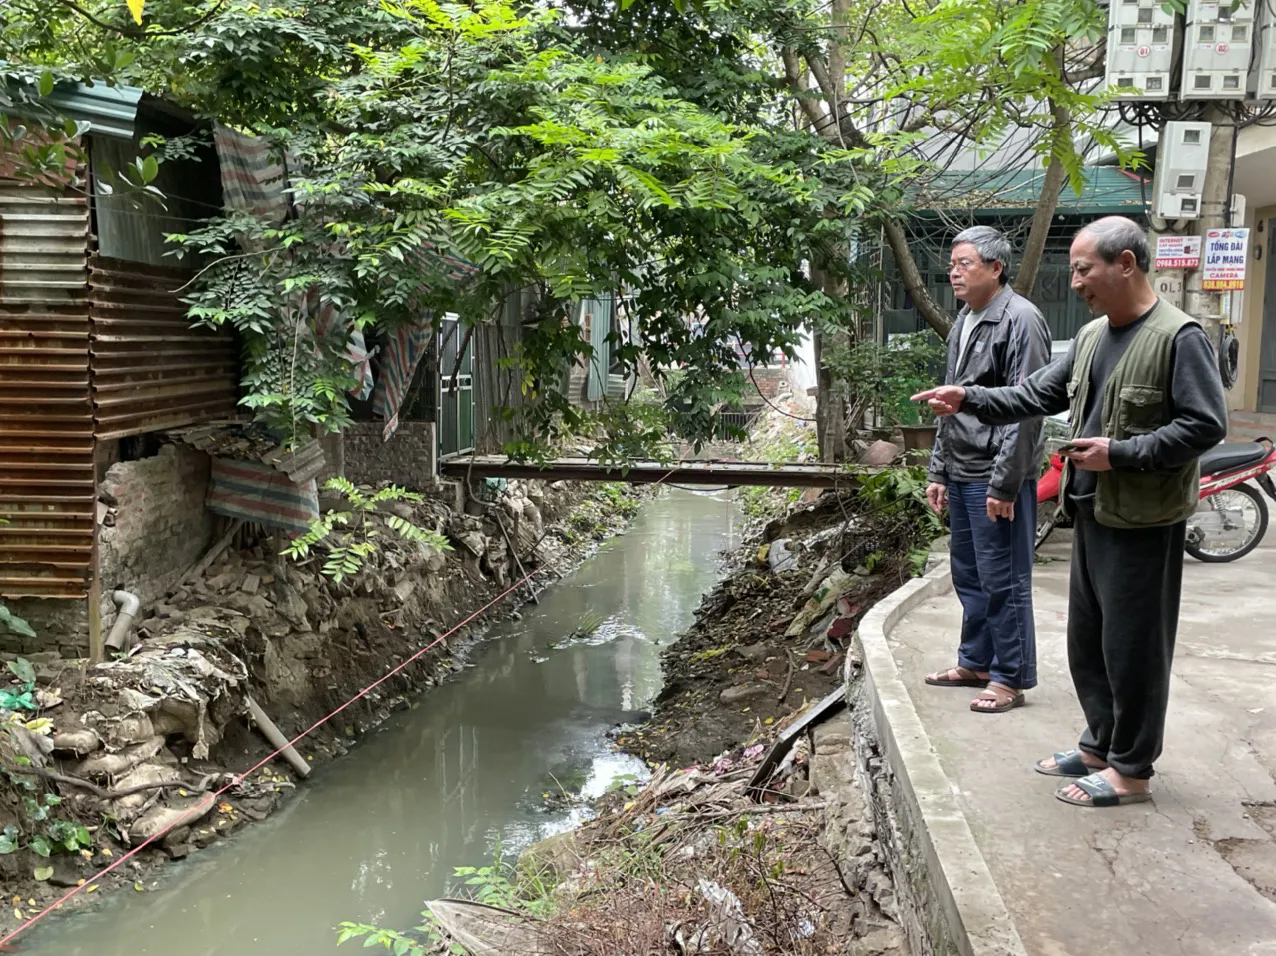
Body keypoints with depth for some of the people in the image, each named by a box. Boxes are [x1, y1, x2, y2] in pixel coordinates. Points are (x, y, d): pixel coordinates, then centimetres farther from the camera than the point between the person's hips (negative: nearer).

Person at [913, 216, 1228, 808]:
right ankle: (1101, 744, 32)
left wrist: (1120, 453, -20)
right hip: (1091, 514, 8)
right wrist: (969, 400, 5)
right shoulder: (1092, 336, 11)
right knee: (1087, 640, 17)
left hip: (1142, 522, -8)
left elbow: (1206, 425, -18)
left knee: (1132, 646, 1)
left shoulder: (1179, 337, -15)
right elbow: (1039, 395, 16)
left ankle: (1131, 769, 15)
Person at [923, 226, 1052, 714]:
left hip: (998, 478, -9)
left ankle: (1010, 678, 11)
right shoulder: (963, 320, 15)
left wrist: (1004, 482, -19)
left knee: (1003, 581, 0)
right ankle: (976, 662, 31)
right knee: (968, 574, 17)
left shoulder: (1020, 320, -13)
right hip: (962, 475, 9)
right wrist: (939, 471, 18)